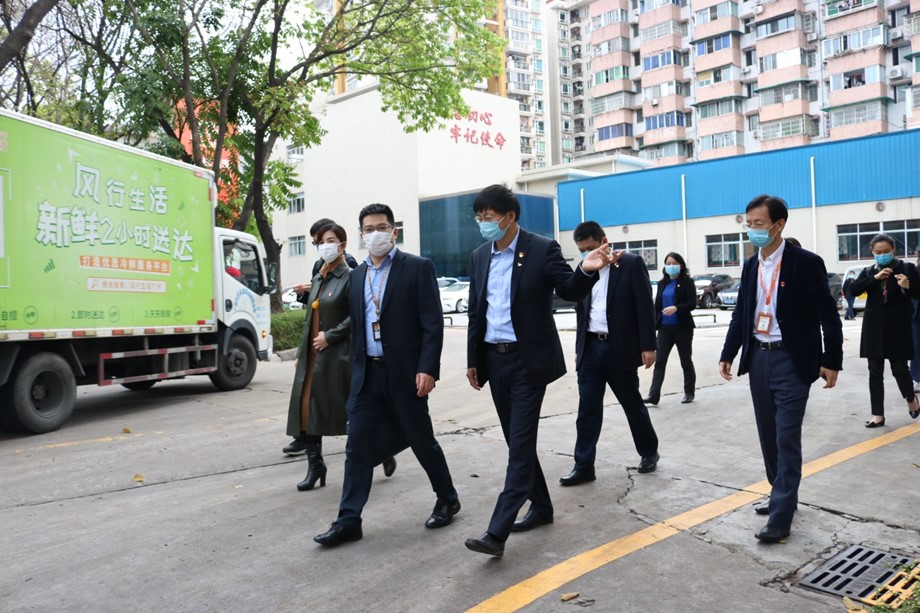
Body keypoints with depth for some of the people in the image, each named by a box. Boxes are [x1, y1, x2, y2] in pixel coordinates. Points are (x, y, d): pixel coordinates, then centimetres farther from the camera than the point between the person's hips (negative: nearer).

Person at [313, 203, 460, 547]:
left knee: (422, 440, 8)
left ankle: (447, 500, 30)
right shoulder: (357, 275, 12)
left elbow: (432, 323, -10)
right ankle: (348, 520, 12)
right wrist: (356, 369, 12)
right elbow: (356, 325, 15)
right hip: (366, 374, 5)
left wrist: (428, 368, -18)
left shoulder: (417, 268, -5)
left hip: (404, 373, -5)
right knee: (357, 446, 3)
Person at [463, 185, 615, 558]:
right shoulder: (479, 257, 9)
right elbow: (475, 312, 12)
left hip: (528, 359, -6)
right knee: (516, 441, 13)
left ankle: (497, 532, -8)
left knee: (521, 443, -8)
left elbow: (570, 292, -11)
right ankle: (541, 506, 30)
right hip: (494, 359, 6)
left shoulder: (543, 249, -7)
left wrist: (586, 271, -32)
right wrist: (472, 360, 11)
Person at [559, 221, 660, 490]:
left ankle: (649, 451, 31)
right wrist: (579, 349, 14)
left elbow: (645, 306, -8)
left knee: (632, 404, 10)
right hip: (591, 347, 4)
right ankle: (584, 466, 7)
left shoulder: (631, 263, -5)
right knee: (587, 409, 2)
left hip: (619, 348, -4)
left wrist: (648, 345, -13)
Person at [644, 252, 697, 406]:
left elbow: (692, 304, -11)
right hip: (664, 328, 4)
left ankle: (689, 393, 24)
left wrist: (676, 308, -28)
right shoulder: (662, 283, 10)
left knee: (686, 361, 9)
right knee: (659, 360, -6)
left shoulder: (687, 282, -4)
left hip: (682, 327, -4)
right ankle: (654, 395, -10)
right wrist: (654, 324, 10)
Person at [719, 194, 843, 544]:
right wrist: (728, 354, 7)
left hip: (792, 361, -6)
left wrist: (831, 361, -8)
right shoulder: (751, 266, 8)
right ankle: (782, 495, 31)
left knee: (787, 437, -5)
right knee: (768, 435, 14)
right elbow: (741, 314, 12)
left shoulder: (806, 263, -10)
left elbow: (828, 315, -8)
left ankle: (781, 516, 1)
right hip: (758, 358, 6)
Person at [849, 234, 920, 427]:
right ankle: (878, 415, 10)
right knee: (875, 372, 3)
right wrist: (875, 277, -16)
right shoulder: (868, 271, 9)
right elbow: (854, 289, -6)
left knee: (900, 369, 1)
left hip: (898, 327, -3)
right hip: (874, 328, 3)